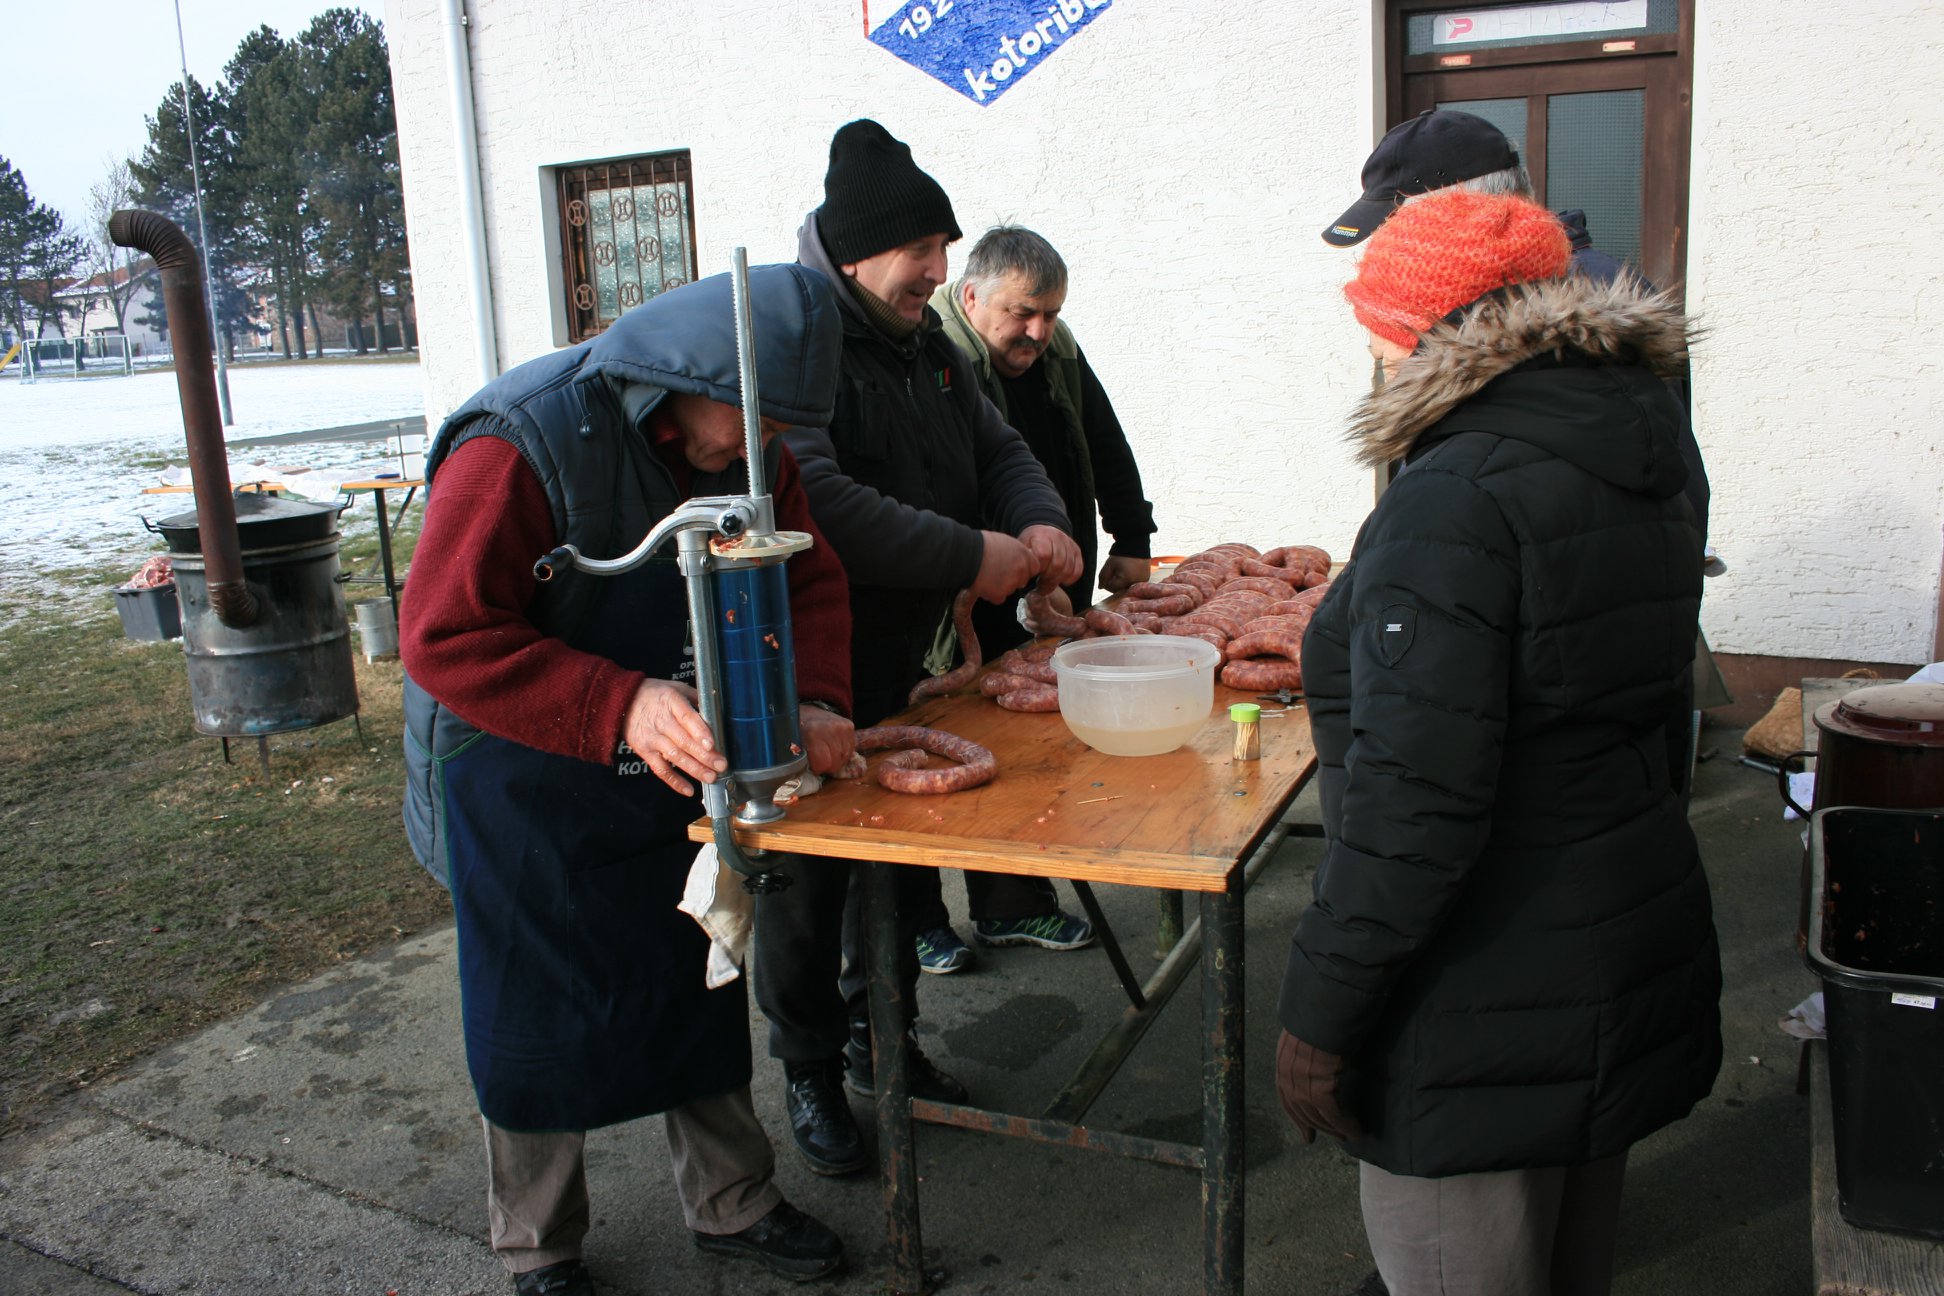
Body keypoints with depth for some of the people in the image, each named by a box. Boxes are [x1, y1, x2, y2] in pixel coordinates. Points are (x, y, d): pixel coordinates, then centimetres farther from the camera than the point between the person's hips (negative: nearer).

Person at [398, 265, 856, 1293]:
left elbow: (809, 577, 1)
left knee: (697, 988, 17)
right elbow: (441, 639, -29)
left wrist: (816, 699, -19)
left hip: (673, 769, 6)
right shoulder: (519, 444, -27)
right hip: (525, 785, -6)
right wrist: (620, 707, -40)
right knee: (539, 1021, 9)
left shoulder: (744, 448, -6)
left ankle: (730, 1201, 38)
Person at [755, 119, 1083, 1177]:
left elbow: (995, 446, 17)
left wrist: (1039, 521, -5)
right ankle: (811, 1072, 26)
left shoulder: (922, 341, 9)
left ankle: (880, 1034, 38)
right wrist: (971, 556, -28)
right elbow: (819, 502, -34)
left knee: (907, 862, 18)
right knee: (805, 882, 6)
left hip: (903, 664, 8)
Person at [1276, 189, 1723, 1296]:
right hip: (1640, 956, 9)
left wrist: (1320, 1016, -20)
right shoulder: (1645, 476, 6)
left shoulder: (1455, 500, -23)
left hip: (1490, 1018, -9)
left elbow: (1412, 802, -27)